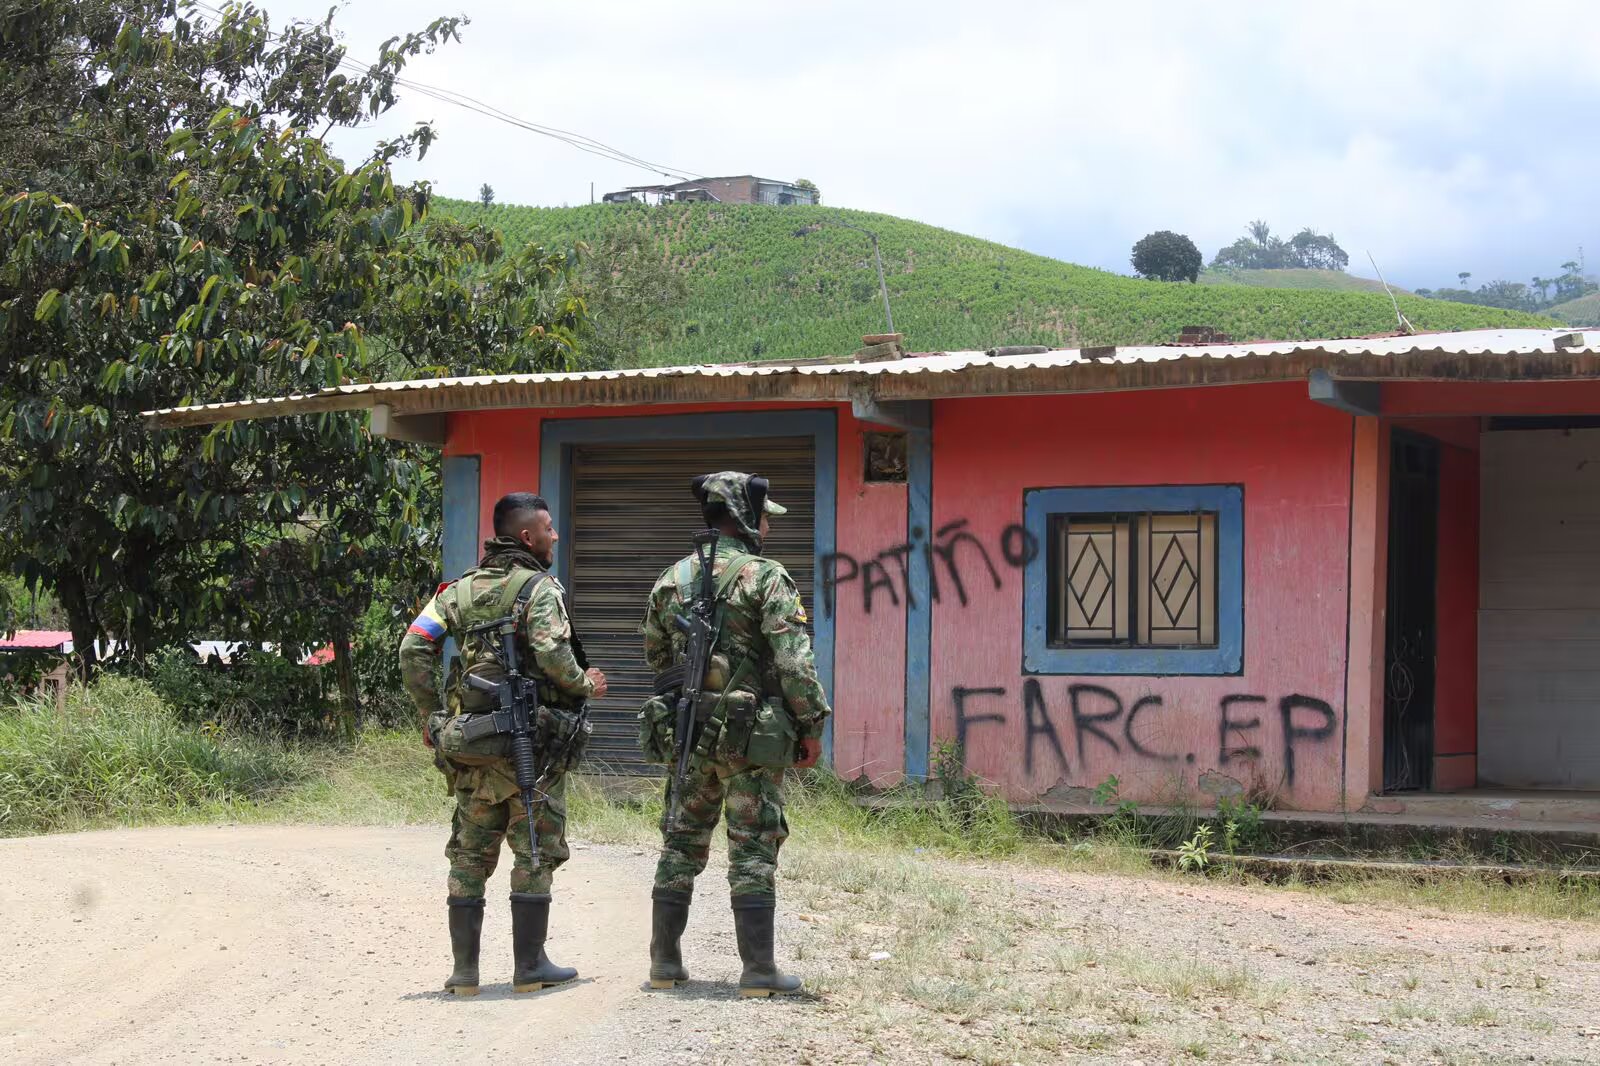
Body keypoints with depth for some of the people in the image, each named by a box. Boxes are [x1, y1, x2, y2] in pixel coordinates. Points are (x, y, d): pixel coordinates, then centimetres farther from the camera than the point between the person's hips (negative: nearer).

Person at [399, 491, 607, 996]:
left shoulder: (460, 589, 11)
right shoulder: (539, 588, -7)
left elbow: (413, 650, 4)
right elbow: (552, 654, -22)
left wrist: (430, 717, 11)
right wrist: (585, 685, -4)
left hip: (469, 742, 5)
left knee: (469, 855, 10)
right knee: (535, 853, 4)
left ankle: (465, 969, 11)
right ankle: (530, 965, 7)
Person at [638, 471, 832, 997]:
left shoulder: (669, 581, 9)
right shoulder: (766, 577, -9)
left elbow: (656, 657, 19)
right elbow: (795, 663, -15)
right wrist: (811, 727, -7)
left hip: (686, 734, 5)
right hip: (751, 736, -5)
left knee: (680, 846, 13)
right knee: (753, 851, -1)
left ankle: (664, 961, 16)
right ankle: (758, 969, 0)